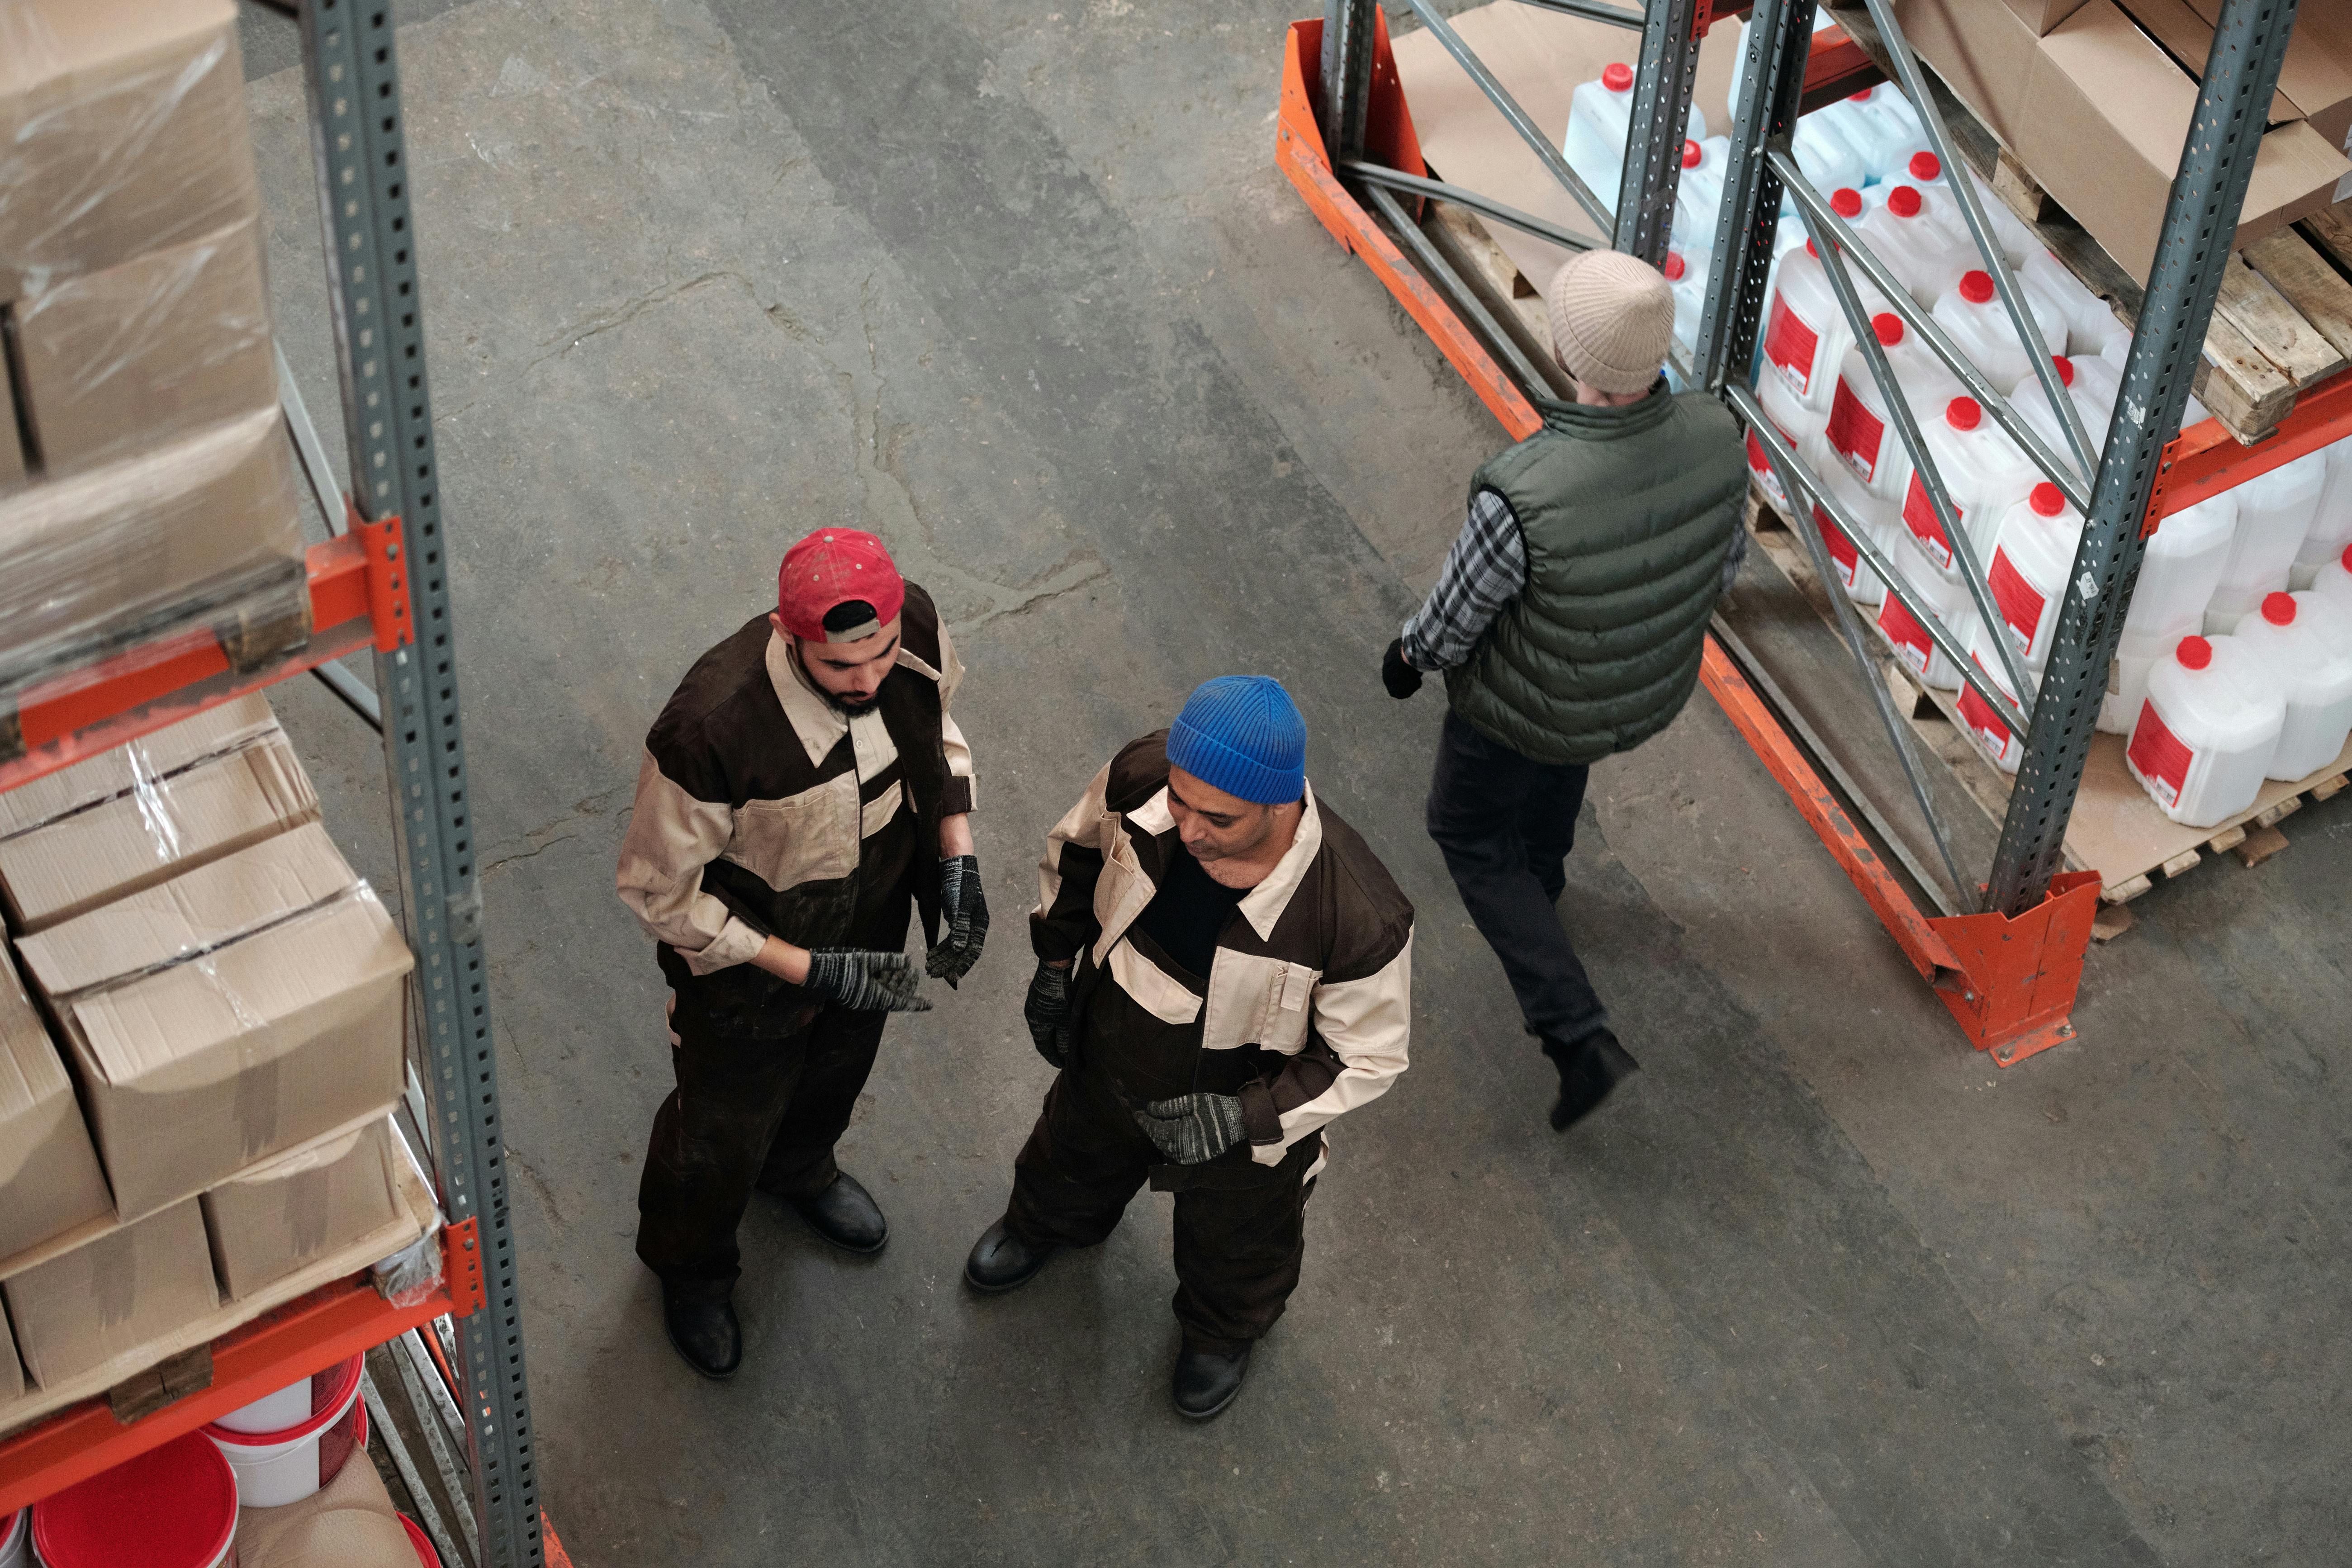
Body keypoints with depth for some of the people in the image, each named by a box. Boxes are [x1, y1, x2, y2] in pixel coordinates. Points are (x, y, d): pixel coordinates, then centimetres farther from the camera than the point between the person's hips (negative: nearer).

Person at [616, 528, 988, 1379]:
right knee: (722, 1129, 23)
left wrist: (958, 863, -13)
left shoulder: (917, 631, -27)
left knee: (838, 1067, 35)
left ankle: (799, 1167, 70)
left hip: (874, 923, 5)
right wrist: (811, 970, -28)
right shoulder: (711, 727, -43)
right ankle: (691, 1268, 56)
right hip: (749, 959, -5)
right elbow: (662, 891, -26)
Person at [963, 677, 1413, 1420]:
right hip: (1106, 1060, 3)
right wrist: (1055, 964, -1)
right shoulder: (1143, 773, -33)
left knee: (1234, 1248, 30)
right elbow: (1078, 846, -6)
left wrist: (1246, 1116, -31)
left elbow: (1366, 1058, -24)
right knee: (1073, 1161, 38)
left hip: (1244, 1124, -3)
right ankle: (1047, 1223, 75)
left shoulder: (1358, 919, -44)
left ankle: (1225, 1333, 67)